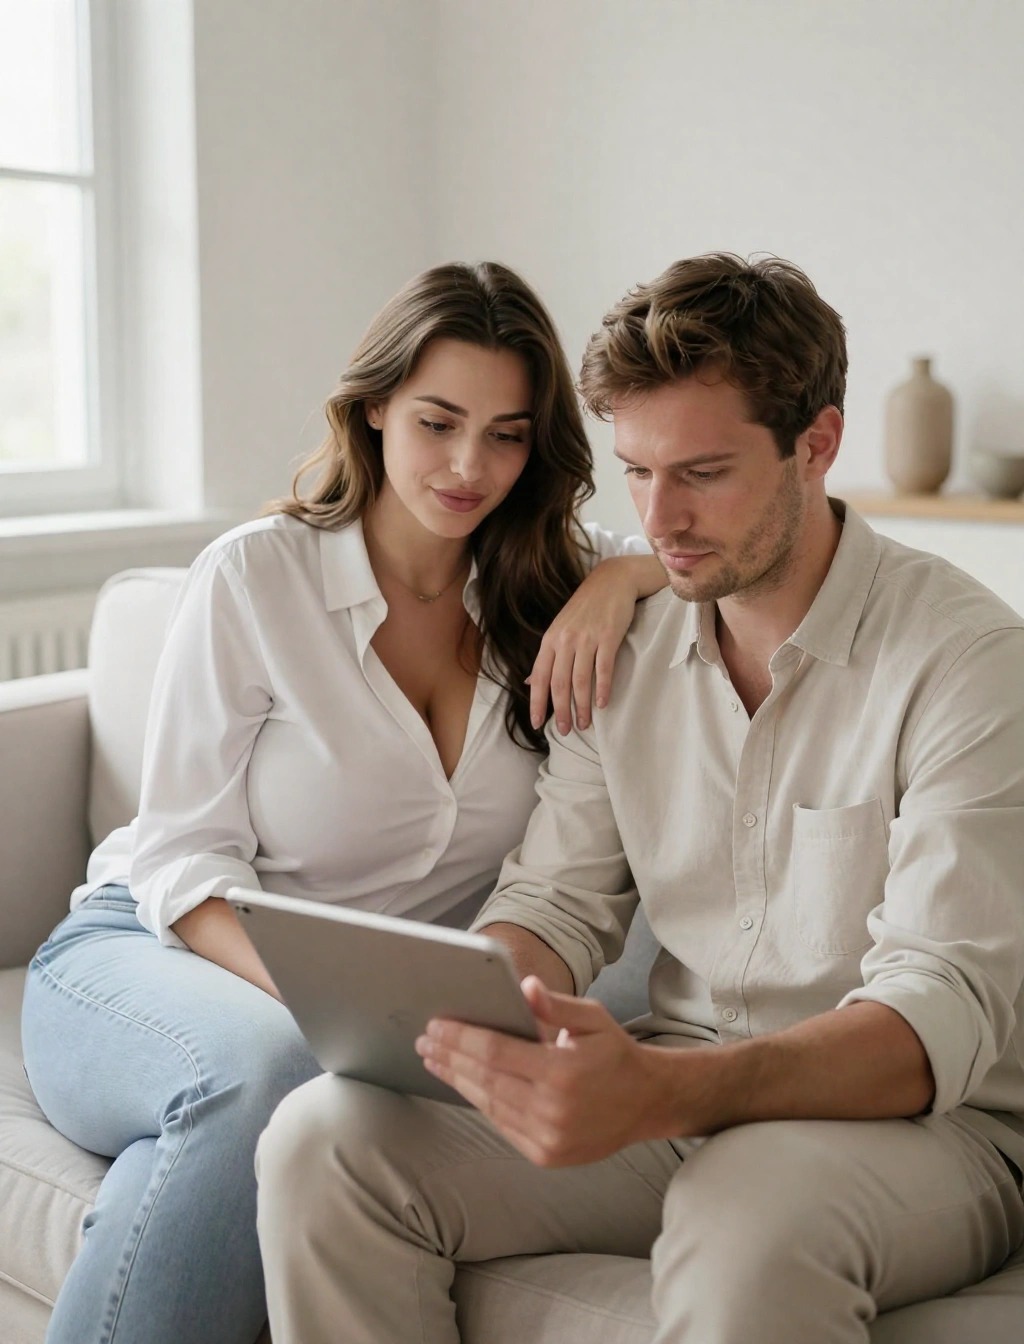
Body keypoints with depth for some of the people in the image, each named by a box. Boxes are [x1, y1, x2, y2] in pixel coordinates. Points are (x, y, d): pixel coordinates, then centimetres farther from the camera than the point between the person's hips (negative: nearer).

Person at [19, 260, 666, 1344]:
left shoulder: (544, 583, 5)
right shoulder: (257, 575, -6)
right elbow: (178, 854, -8)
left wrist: (623, 576, -14)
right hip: (143, 959, -2)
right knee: (270, 1064, -38)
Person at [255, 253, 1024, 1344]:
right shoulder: (624, 647, 7)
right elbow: (558, 901, 8)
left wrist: (663, 1090, -38)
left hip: (919, 1121, -4)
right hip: (673, 1093, 5)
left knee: (750, 1214, -40)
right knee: (323, 1139, -17)